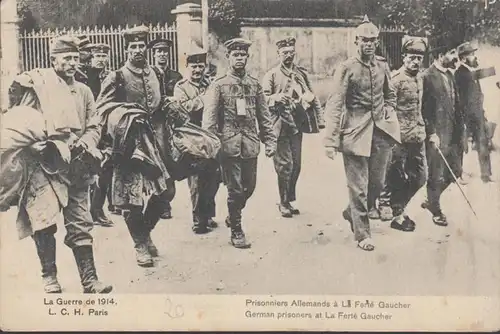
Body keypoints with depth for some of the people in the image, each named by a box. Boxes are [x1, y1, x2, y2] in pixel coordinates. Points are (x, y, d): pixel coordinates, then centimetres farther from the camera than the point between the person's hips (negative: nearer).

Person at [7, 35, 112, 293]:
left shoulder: (83, 91, 17)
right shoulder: (37, 83, 3)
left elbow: (94, 127, 15)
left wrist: (83, 145, -4)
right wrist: (37, 146, -12)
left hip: (75, 166, 4)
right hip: (44, 164, -3)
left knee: (80, 224, 4)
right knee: (45, 222, -8)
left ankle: (89, 280, 8)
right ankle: (49, 277, 10)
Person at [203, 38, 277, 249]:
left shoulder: (255, 85, 10)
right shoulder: (219, 86, -1)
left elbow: (264, 116, 12)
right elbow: (209, 118, -5)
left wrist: (270, 140, 6)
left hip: (251, 144, 4)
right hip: (230, 145, -4)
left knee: (249, 187, 12)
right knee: (235, 189, -1)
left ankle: (233, 216, 38)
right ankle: (236, 231, 13)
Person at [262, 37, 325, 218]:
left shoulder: (301, 73, 13)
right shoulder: (271, 75, 0)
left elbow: (311, 97, 15)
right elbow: (264, 98, -6)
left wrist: (319, 119, 8)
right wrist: (276, 97, -26)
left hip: (297, 123, 5)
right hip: (280, 124, -4)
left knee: (296, 164, 7)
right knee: (285, 164, -6)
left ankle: (290, 200, 20)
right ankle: (284, 203, 6)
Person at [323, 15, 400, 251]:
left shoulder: (382, 66, 7)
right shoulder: (347, 68, -9)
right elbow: (334, 105, -14)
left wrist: (388, 114, 8)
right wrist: (331, 141, -20)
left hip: (381, 131, 5)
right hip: (356, 132, -5)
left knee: (378, 182, 11)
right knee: (358, 186, -1)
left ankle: (352, 213, 35)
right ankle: (361, 233, 13)